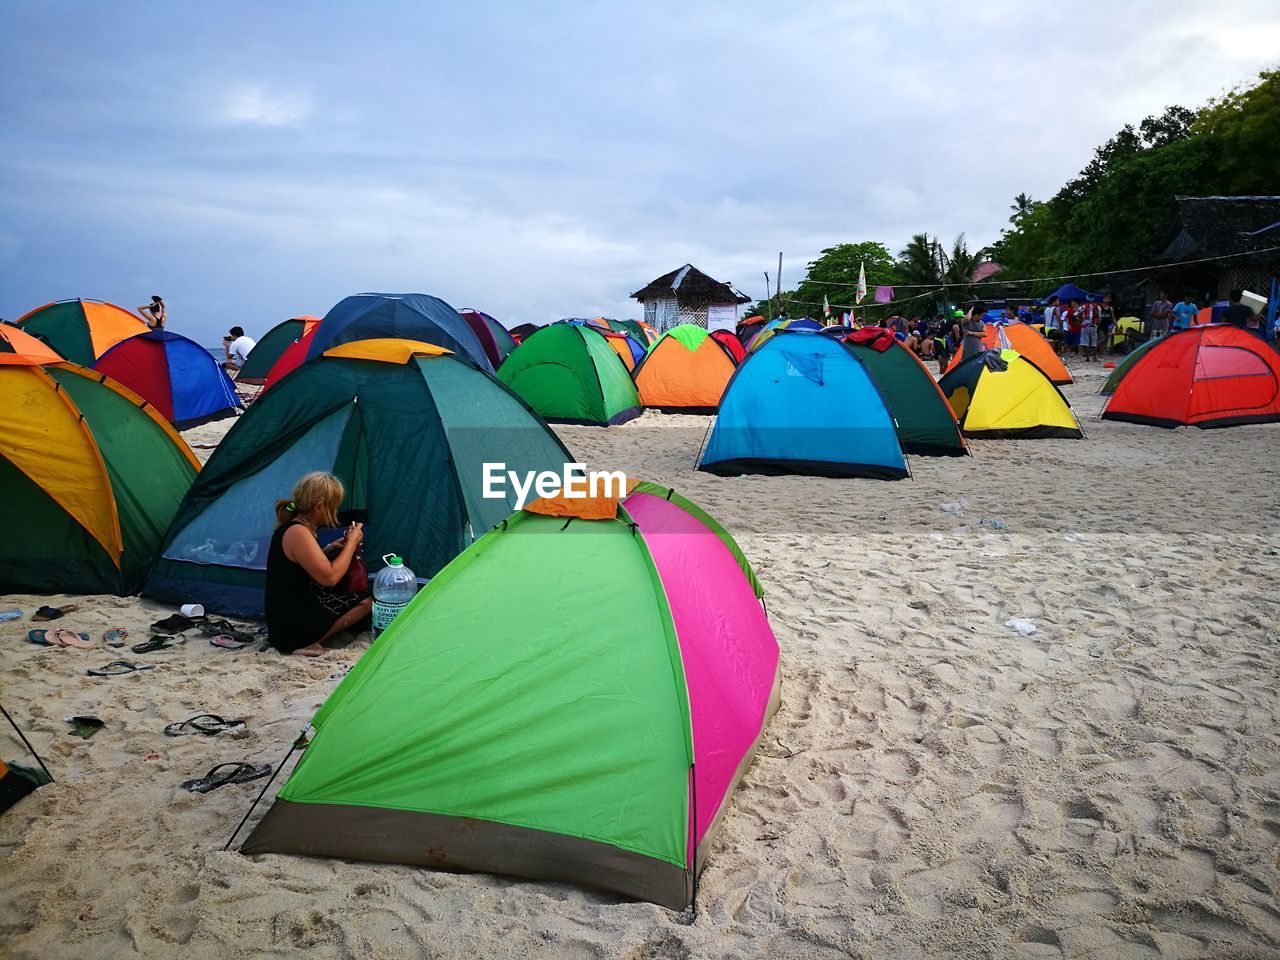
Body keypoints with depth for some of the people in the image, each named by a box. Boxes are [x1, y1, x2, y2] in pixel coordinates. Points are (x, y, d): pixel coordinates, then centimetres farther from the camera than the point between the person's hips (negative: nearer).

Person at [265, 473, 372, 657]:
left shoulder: (291, 527, 9)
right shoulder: (298, 533, -22)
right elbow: (329, 577, -23)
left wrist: (329, 549, 10)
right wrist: (352, 542, -11)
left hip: (282, 620, 10)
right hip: (292, 628, -10)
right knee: (366, 601, -3)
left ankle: (308, 638, 4)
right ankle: (308, 643, -10)